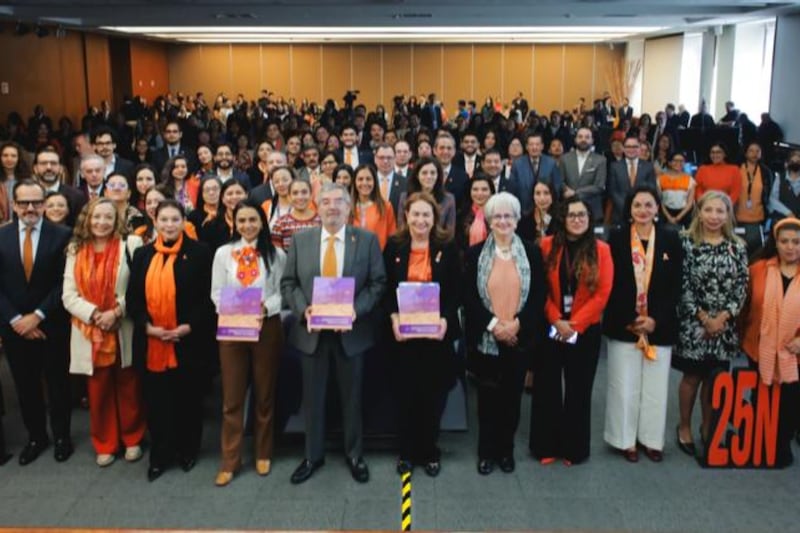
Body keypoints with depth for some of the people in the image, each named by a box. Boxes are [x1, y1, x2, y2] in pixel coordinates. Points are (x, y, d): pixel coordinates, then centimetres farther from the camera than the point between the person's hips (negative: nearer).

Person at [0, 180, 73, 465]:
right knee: (26, 385, 14)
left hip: (52, 326, -2)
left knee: (58, 383, 12)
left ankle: (61, 436, 30)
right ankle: (35, 436, 31)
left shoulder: (62, 235, -9)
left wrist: (37, 315, -15)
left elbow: (65, 284, -11)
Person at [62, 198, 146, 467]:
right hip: (89, 332, 2)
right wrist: (94, 314, -14)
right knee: (98, 391, 9)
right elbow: (69, 296, 1)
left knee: (128, 388, 9)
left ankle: (132, 439, 26)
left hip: (123, 331, -2)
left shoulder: (130, 245, -3)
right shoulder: (75, 250, 7)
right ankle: (104, 444, 24)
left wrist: (116, 311, -18)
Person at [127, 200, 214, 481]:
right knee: (156, 400, 9)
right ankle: (159, 455, 22)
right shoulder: (142, 254, 8)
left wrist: (189, 326, -15)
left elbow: (207, 296, -5)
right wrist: (147, 326, -9)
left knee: (188, 398, 10)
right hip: (150, 342, 3)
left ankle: (187, 451, 26)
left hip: (188, 340, -3)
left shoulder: (199, 252, -3)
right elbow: (132, 297, 5)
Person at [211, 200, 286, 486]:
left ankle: (263, 454, 26)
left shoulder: (276, 254, 2)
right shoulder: (223, 253, 4)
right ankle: (230, 460, 14)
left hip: (267, 328, 0)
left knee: (265, 394, 11)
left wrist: (265, 307, -20)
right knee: (232, 397, 4)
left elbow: (282, 292, -2)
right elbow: (216, 292, 1)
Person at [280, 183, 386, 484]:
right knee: (313, 396, 12)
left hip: (351, 329, -1)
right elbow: (288, 283, 3)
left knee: (352, 396, 12)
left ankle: (355, 455, 29)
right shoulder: (301, 240, 3)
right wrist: (303, 309, -14)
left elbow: (378, 283, -4)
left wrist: (356, 309, -19)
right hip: (312, 329, 2)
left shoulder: (367, 240, -2)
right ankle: (313, 456, 28)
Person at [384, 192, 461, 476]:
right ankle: (407, 451, 20)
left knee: (434, 394, 6)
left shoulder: (447, 247, 1)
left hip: (437, 331, 0)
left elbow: (456, 290, 0)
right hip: (403, 331, 0)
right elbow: (386, 288, 2)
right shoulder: (394, 246, 3)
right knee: (406, 393, 5)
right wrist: (394, 318, -12)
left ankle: (430, 451, 22)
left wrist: (445, 319, -14)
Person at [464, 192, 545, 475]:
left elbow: (539, 295, 0)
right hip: (484, 338, -1)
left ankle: (506, 449, 26)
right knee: (487, 396, 7)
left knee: (512, 396, 10)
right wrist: (493, 324, -14)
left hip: (519, 338, 1)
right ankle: (487, 452, 21)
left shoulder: (532, 252, 3)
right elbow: (469, 296, -3)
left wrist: (517, 324, -13)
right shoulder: (475, 253, 1)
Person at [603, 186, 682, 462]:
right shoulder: (617, 238, -2)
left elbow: (675, 286, 1)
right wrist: (629, 320, -11)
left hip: (660, 325, 1)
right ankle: (626, 439, 18)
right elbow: (611, 284, -4)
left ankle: (652, 439, 22)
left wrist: (655, 319, -9)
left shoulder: (671, 239, 2)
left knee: (655, 385, 9)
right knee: (625, 385, 5)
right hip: (623, 324, -1)